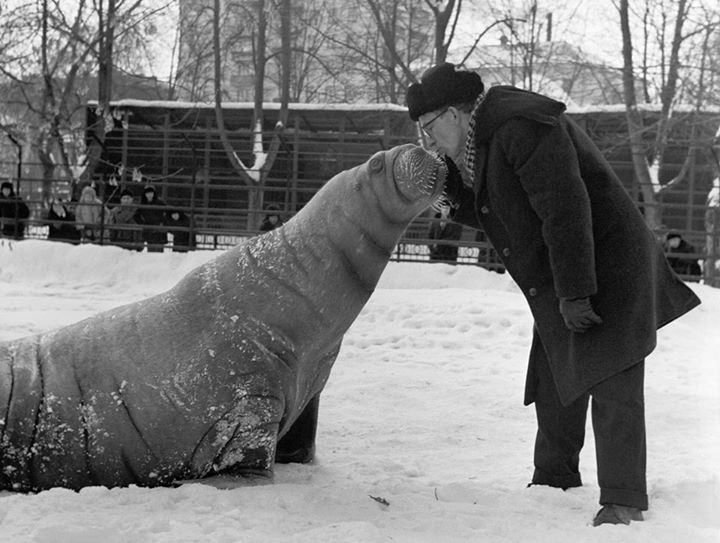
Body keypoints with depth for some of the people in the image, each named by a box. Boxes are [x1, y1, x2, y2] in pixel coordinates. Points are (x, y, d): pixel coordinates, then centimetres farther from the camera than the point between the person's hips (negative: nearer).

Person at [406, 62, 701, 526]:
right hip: (561, 285, 11)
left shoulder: (523, 127, -22)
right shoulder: (485, 138, 12)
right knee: (555, 383, 16)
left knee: (612, 383, -14)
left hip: (605, 269, -11)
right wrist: (448, 193, 4)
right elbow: (497, 214, 21)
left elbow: (565, 211, -27)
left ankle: (624, 501, -13)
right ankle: (554, 481, 30)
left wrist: (574, 293, -27)